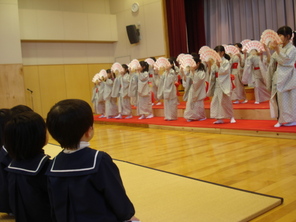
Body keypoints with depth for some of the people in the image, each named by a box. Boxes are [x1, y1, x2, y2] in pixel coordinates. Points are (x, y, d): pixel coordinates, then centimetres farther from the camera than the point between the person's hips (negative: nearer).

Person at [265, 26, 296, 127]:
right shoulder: (281, 49, 14)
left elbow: (285, 60, -18)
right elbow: (272, 61, 13)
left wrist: (277, 49, -22)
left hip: (287, 78, -7)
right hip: (279, 77, 7)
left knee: (287, 99, -3)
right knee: (279, 98, 5)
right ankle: (281, 120, 11)